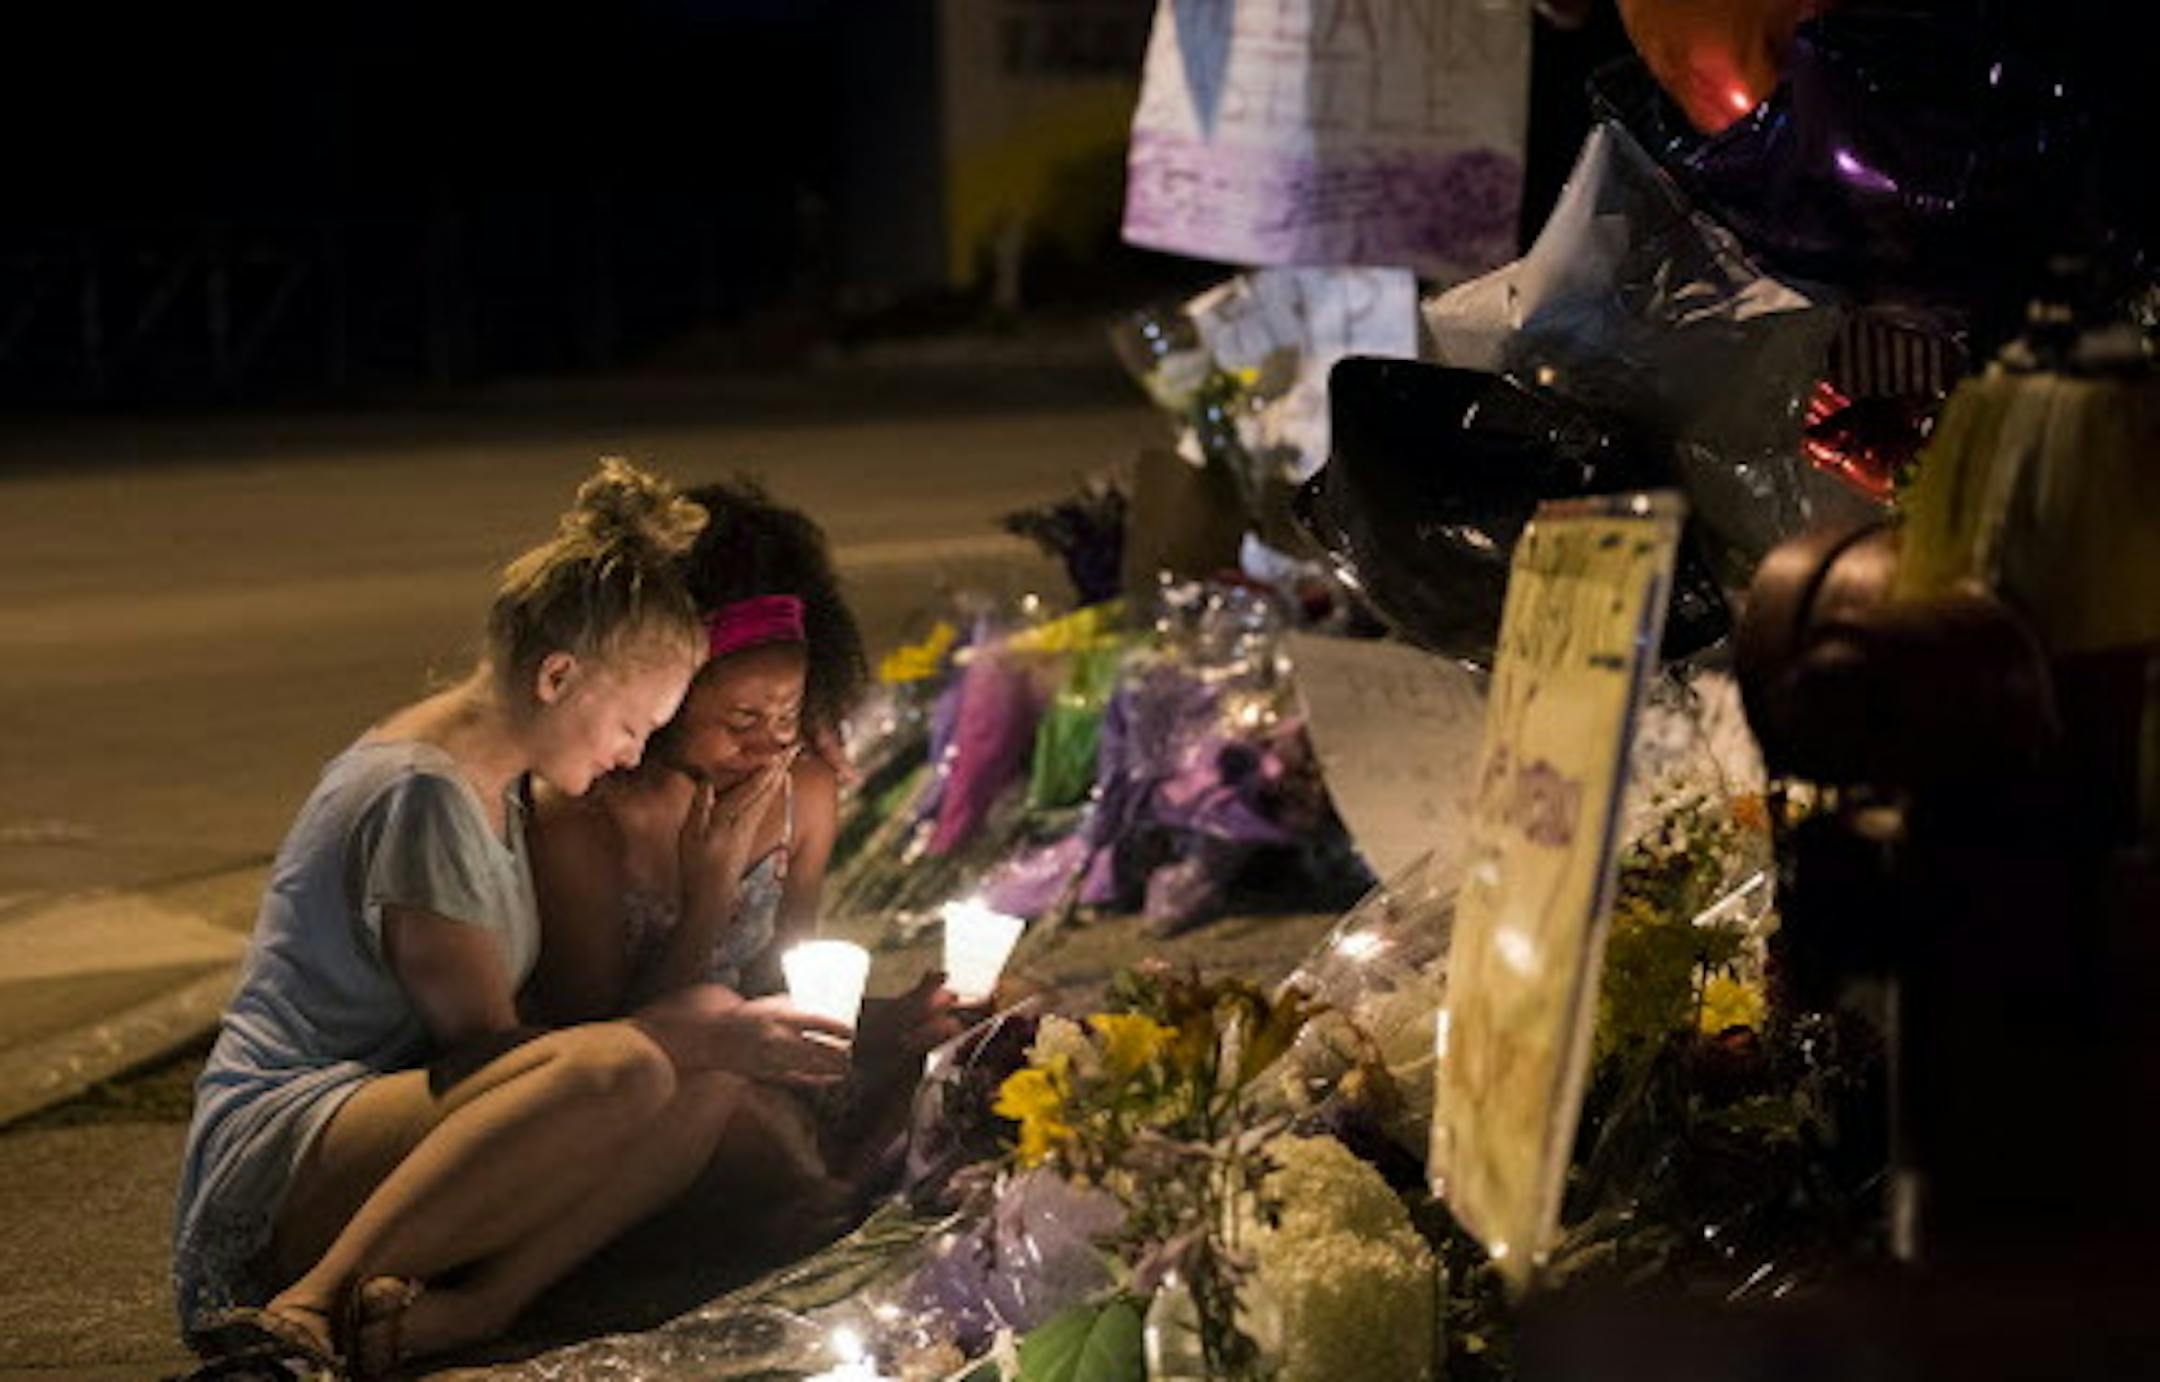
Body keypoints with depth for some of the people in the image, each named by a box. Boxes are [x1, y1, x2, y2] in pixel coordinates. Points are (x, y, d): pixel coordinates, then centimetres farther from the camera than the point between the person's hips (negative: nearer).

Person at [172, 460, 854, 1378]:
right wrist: (698, 1035, -11)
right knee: (622, 1071, -32)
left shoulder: (497, 785, 18)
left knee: (717, 1089, -9)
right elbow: (480, 1044, -13)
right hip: (272, 1170, -9)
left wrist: (715, 1027, 8)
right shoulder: (423, 793, -12)